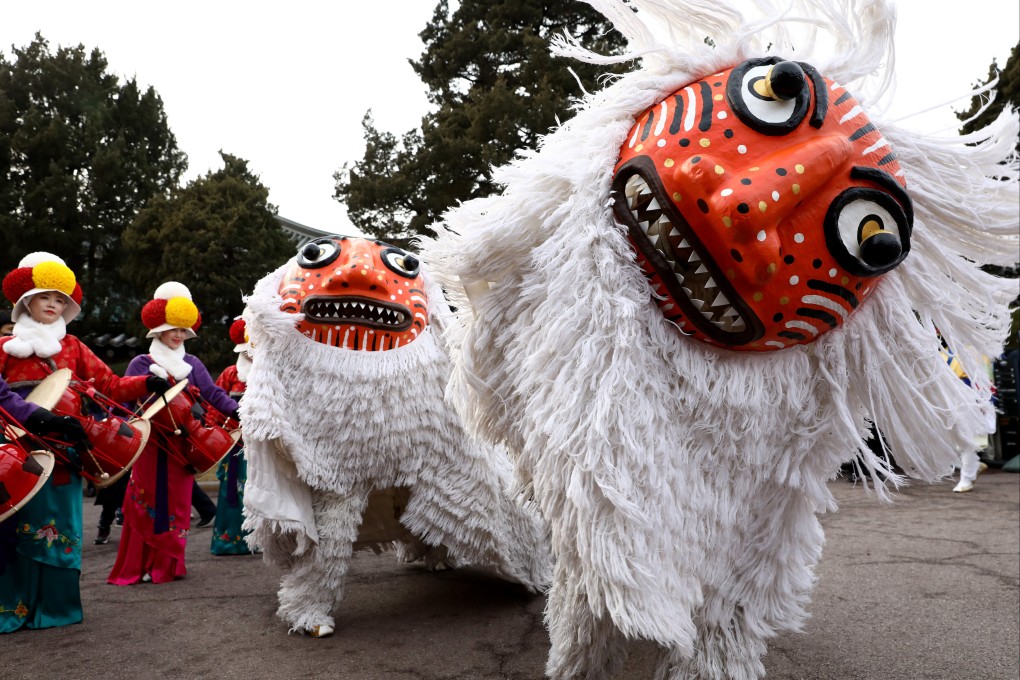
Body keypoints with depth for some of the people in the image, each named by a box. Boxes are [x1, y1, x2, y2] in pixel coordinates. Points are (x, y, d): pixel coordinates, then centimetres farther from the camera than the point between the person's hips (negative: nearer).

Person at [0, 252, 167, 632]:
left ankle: (52, 605, 12)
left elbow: (110, 385, 4)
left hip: (61, 450, 2)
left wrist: (146, 384, -11)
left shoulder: (72, 348, 13)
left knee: (57, 522, 4)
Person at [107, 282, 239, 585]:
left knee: (177, 501, 6)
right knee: (149, 502, 0)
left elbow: (213, 394, 1)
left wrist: (237, 411, -14)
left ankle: (168, 564, 16)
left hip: (182, 444, 2)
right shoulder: (141, 363, 3)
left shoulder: (192, 364, 9)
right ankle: (138, 565, 8)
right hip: (150, 445, -2)